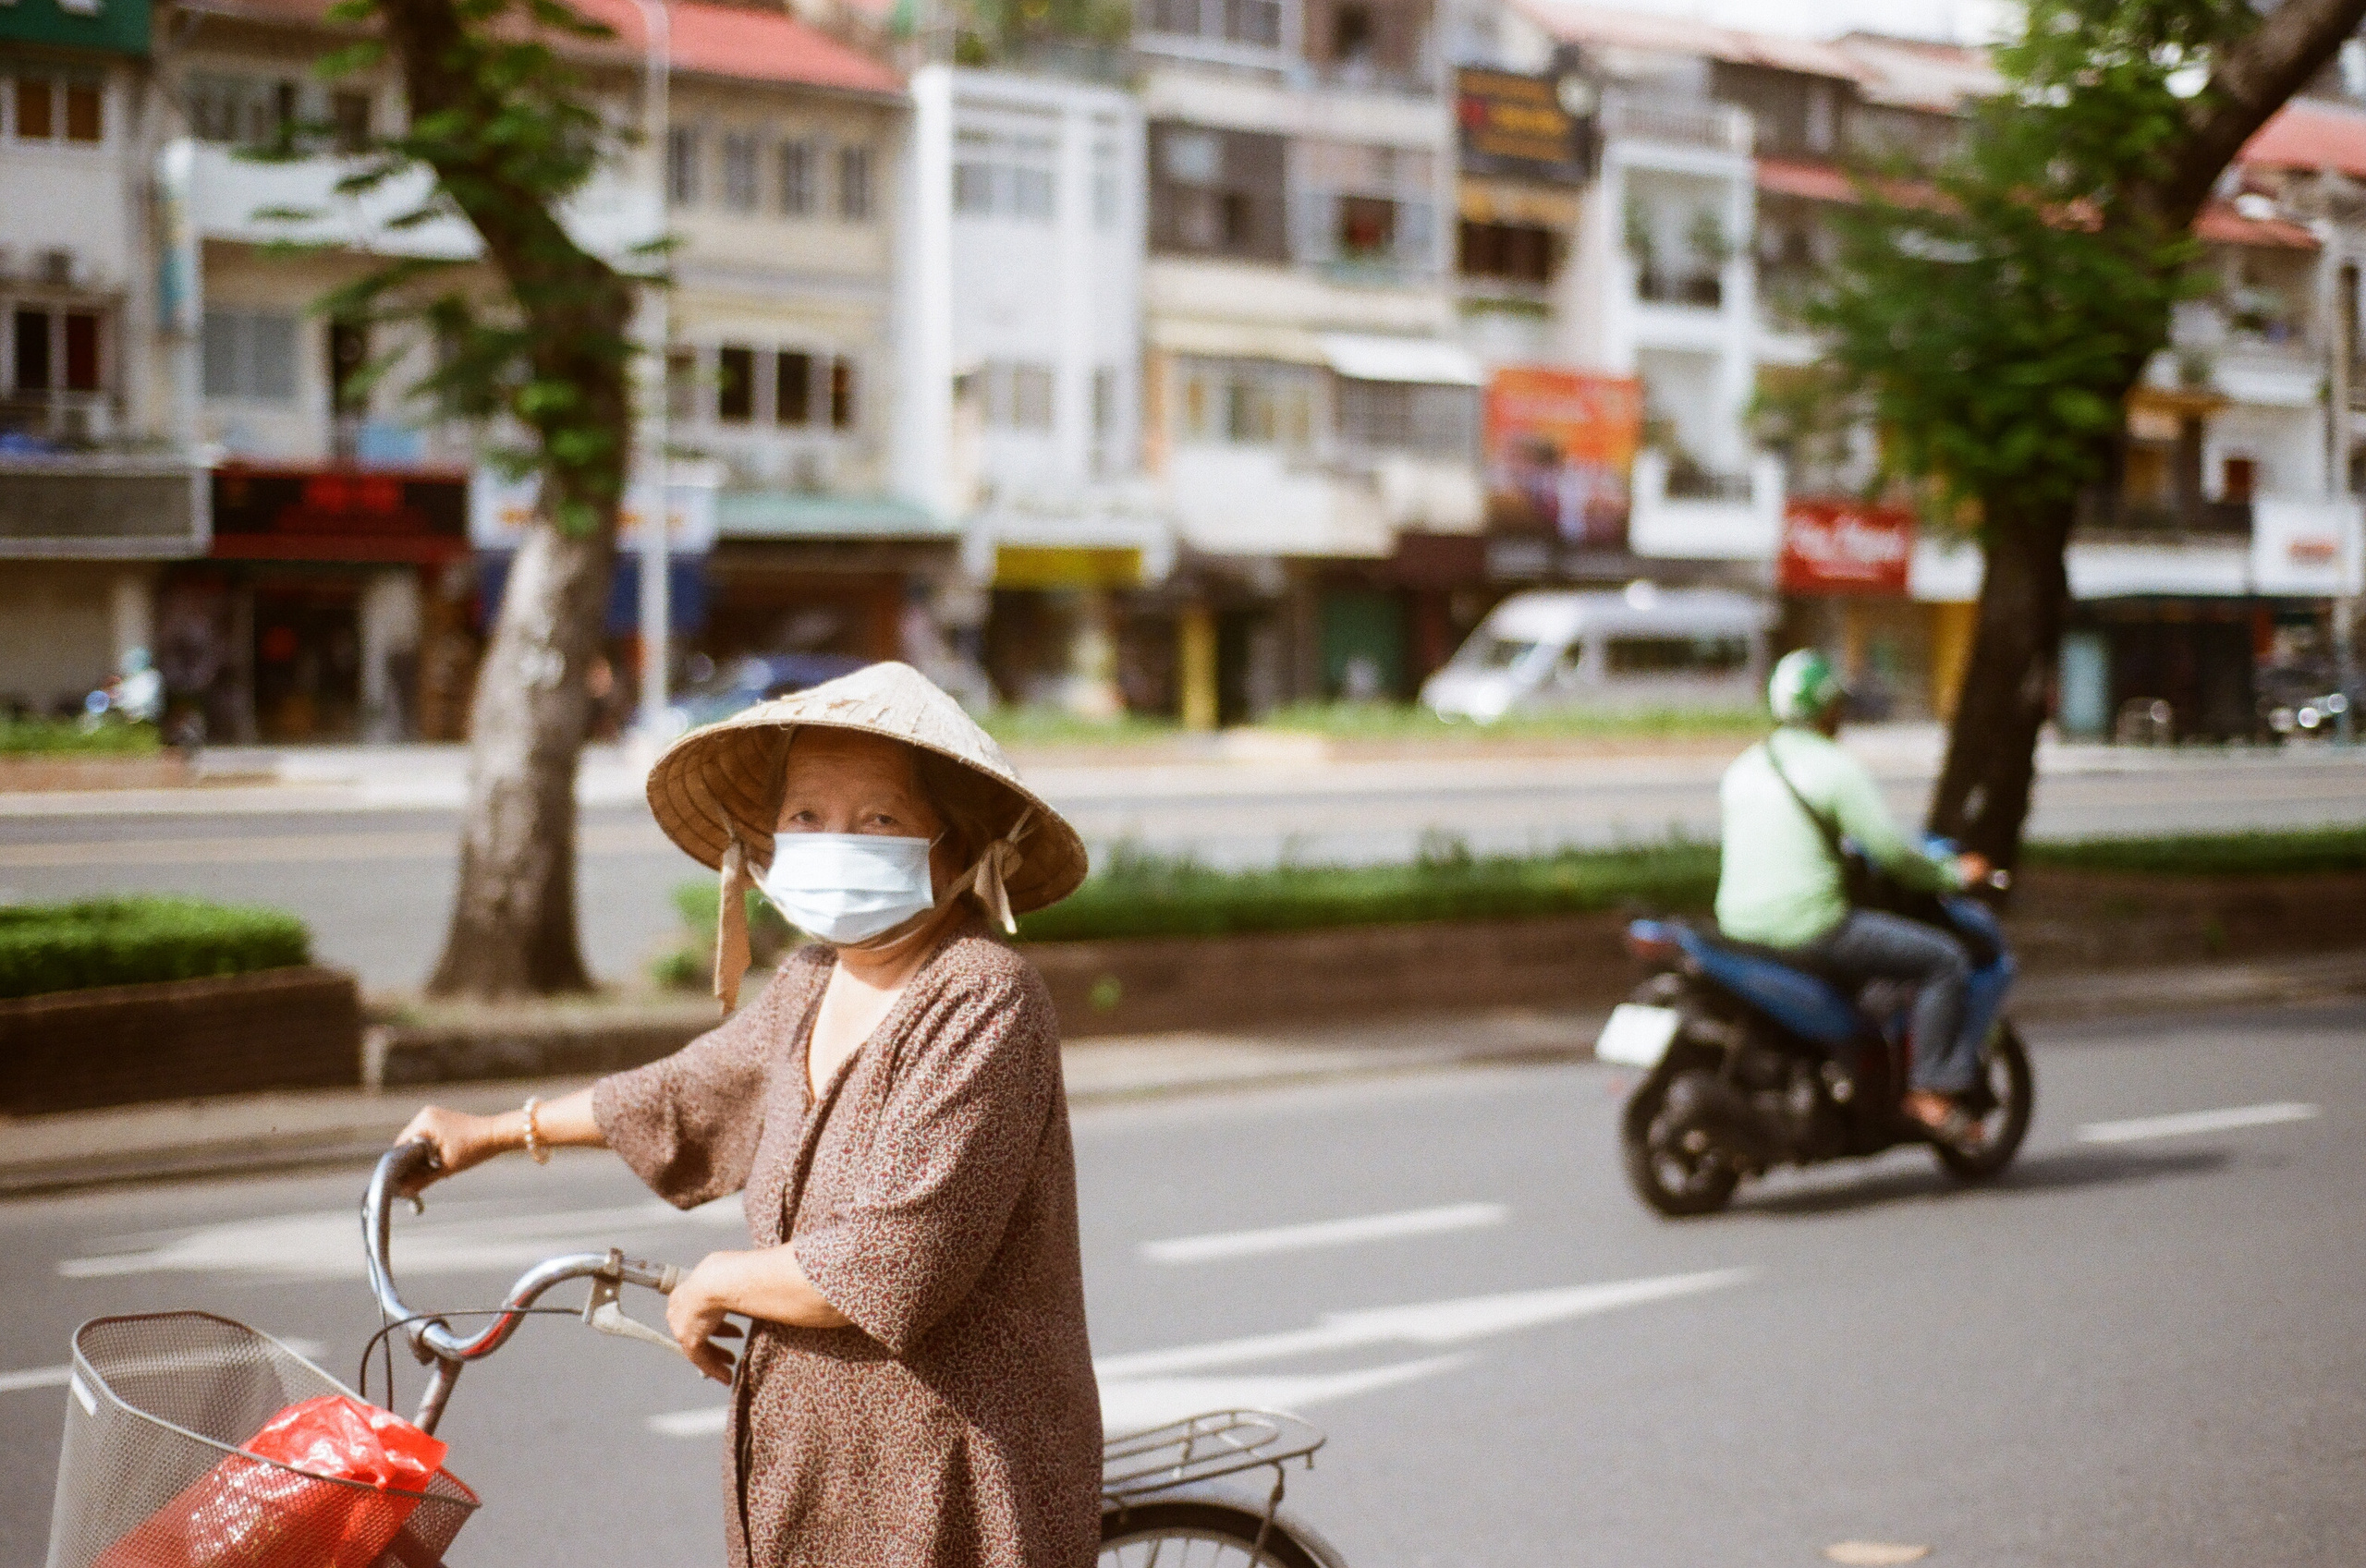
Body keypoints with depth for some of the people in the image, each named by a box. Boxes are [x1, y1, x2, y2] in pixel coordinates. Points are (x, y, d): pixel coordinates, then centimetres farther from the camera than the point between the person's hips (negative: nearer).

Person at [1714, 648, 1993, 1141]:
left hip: (1741, 926, 8)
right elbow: (1889, 848, -13)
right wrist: (1953, 875, 3)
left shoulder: (1743, 767, 13)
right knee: (1945, 958, -2)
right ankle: (1930, 1091, -6)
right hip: (1812, 925, -8)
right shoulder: (1836, 767, -9)